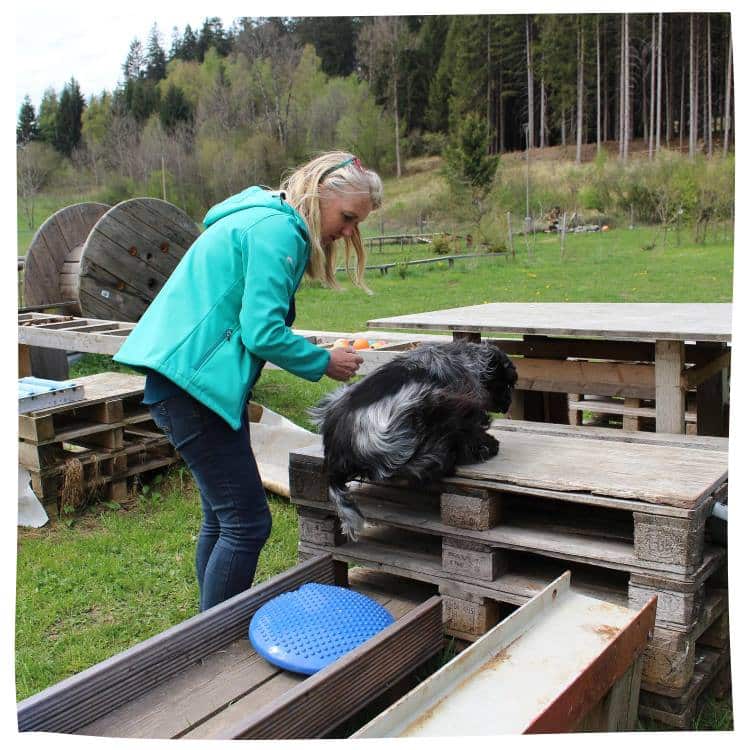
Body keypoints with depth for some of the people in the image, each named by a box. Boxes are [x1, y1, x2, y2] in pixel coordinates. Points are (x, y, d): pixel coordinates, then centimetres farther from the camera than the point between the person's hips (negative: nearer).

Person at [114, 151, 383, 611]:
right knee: (247, 523, -6)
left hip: (187, 379, 11)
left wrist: (315, 353, 11)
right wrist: (324, 362, -6)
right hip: (194, 382, -11)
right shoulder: (277, 230, -14)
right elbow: (262, 332, -20)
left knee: (222, 518, 17)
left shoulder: (265, 220, 18)